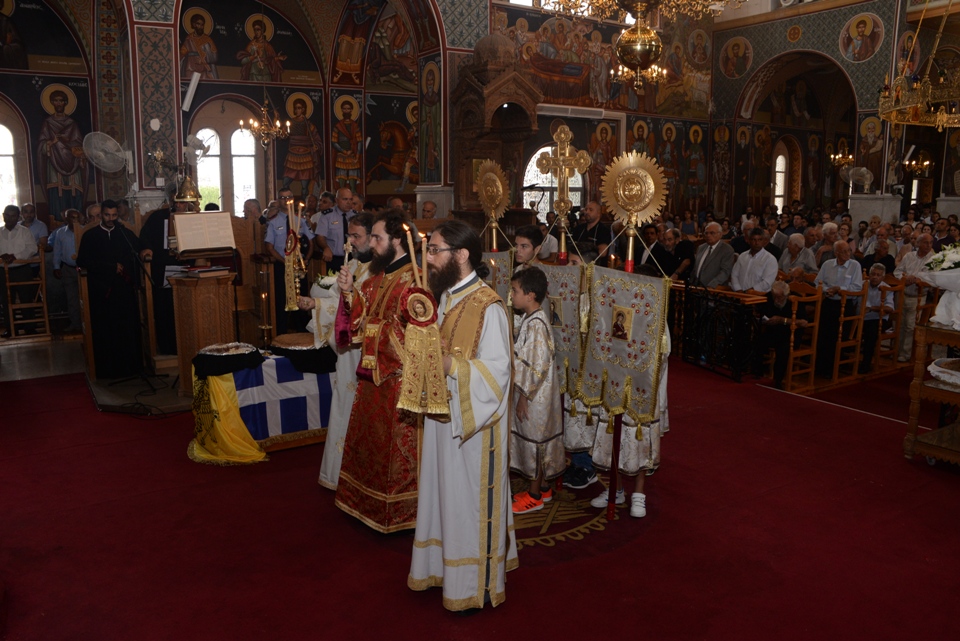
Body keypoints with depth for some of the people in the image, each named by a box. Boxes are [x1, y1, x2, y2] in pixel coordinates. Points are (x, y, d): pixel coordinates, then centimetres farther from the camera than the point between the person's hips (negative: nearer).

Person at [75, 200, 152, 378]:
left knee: (129, 328, -1)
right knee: (105, 330, -1)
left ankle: (130, 366, 5)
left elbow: (140, 249, 11)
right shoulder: (90, 236, 7)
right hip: (102, 289, -1)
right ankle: (108, 369, 5)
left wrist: (144, 252, -13)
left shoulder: (126, 233, 13)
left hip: (125, 289, 2)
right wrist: (111, 267, -9)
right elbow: (82, 262, -2)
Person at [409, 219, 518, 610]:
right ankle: (446, 565, 38)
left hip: (474, 422, -8)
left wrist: (449, 367, -27)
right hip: (444, 414, 8)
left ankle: (476, 583, 25)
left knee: (470, 500, 6)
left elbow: (496, 373, -22)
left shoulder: (488, 307, -20)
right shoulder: (445, 297, 6)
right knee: (445, 493, 19)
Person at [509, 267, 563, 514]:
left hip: (535, 396, -9)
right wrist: (522, 395, 17)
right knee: (536, 440, 18)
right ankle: (543, 488, 31)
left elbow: (536, 366, -24)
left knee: (535, 441, 3)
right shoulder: (531, 319, 8)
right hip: (532, 394, 9)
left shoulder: (536, 324, -22)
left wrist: (523, 397, -19)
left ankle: (534, 496, 16)